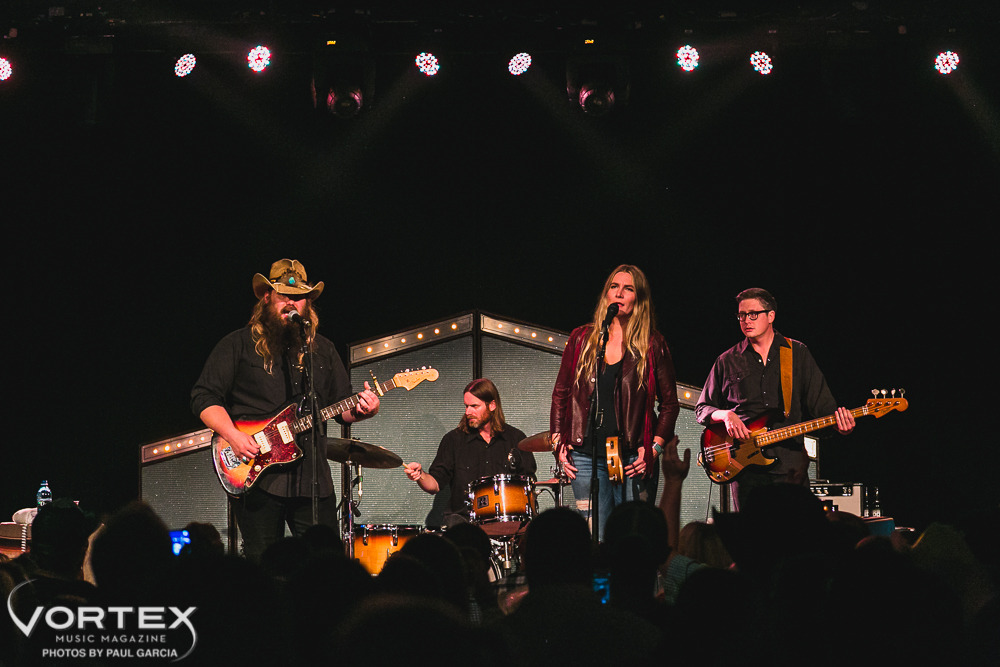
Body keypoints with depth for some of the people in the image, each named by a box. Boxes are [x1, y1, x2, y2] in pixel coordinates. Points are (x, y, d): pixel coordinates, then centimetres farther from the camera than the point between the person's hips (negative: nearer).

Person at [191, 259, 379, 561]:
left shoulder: (323, 349, 17)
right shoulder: (239, 344, 4)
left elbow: (342, 408, 18)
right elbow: (204, 397, -1)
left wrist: (360, 410, -6)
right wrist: (233, 435, -15)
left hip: (312, 476, 4)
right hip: (257, 478, -3)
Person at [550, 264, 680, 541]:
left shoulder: (652, 345, 4)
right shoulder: (582, 339, 10)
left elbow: (670, 403, 7)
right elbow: (561, 394, 15)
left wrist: (655, 447, -4)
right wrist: (557, 442, 7)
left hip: (634, 458, -2)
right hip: (587, 456, 2)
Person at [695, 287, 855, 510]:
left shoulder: (798, 354, 11)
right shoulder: (727, 361, 12)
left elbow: (821, 404, 6)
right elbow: (702, 409, 15)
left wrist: (838, 421, -15)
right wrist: (725, 415, -7)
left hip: (790, 465, 0)